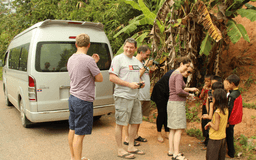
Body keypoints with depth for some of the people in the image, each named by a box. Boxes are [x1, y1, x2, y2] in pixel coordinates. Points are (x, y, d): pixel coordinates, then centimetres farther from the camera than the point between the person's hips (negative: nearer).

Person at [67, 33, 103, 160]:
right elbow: (100, 78, -10)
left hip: (73, 98, 9)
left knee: (72, 130, 18)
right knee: (80, 134, -2)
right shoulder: (88, 60, -17)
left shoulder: (71, 59, 8)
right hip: (84, 101, -9)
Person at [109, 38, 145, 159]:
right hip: (122, 96, -8)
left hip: (135, 96, 8)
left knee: (135, 122, 15)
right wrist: (129, 84, -20)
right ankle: (120, 150, 12)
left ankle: (131, 147, 30)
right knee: (120, 123, 0)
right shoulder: (118, 59, -8)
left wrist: (141, 83, 4)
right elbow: (112, 77, -15)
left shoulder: (137, 61, 16)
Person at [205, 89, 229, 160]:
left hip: (215, 139, -8)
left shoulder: (217, 112, -24)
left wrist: (210, 123, -8)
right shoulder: (226, 110, 0)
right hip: (223, 138, 8)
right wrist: (211, 124, 7)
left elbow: (216, 128, -26)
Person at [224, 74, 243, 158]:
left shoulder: (232, 96, -26)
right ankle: (231, 151, 38)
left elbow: (229, 109, -23)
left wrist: (227, 121, -17)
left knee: (229, 136, 7)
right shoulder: (238, 93, 2)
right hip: (235, 119, 9)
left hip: (230, 120, -9)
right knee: (230, 135, 23)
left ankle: (231, 153, 21)